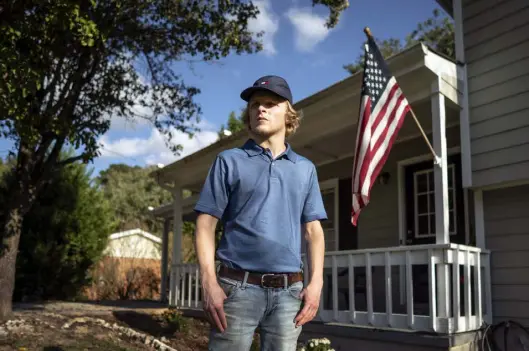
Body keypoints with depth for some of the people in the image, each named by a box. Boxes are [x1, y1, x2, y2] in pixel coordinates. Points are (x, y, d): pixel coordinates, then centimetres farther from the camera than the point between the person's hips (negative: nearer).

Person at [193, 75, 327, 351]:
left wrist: (315, 282, 0)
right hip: (238, 285, -2)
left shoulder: (305, 169, 14)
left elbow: (313, 231, 13)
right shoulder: (229, 161, 5)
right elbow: (206, 225, 1)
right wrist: (209, 283, -10)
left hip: (289, 290, 3)